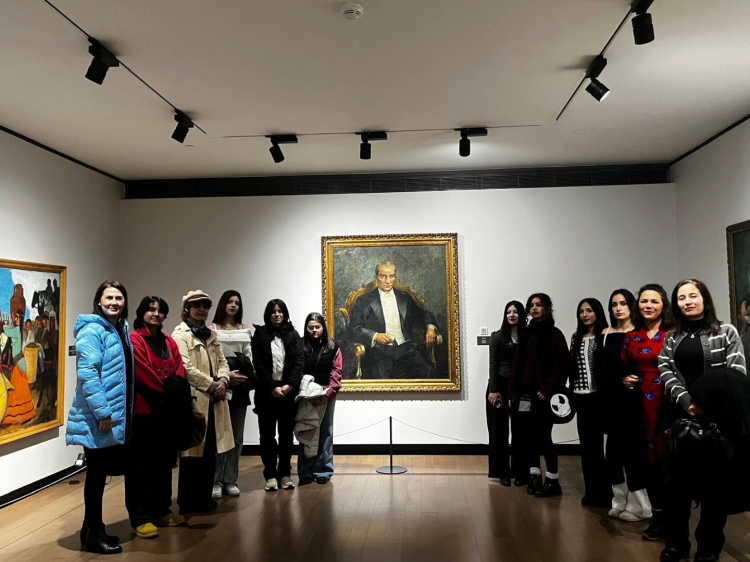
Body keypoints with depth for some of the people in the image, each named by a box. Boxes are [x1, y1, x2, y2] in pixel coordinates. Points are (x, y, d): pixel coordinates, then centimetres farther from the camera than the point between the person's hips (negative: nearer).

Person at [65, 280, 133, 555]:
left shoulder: (121, 330, 12)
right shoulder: (92, 330, -14)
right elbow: (87, 373, -22)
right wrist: (102, 411, -23)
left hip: (116, 414, 9)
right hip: (97, 417, -8)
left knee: (102, 471, 16)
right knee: (97, 472, 2)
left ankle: (92, 528, 29)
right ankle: (93, 533, 16)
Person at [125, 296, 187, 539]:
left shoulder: (169, 342, 15)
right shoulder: (134, 340, -6)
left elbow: (180, 370, 7)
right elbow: (143, 373, -15)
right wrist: (166, 392, -11)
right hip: (142, 409, -7)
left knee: (164, 461, 13)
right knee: (141, 464, -1)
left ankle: (161, 511, 24)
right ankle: (140, 518, 7)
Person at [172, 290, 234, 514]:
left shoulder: (211, 334, 18)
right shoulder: (180, 334, -6)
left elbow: (222, 362, 13)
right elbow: (186, 368, -16)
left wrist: (223, 381, -7)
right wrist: (212, 385, -13)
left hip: (213, 400, 7)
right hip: (194, 399, -7)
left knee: (210, 451, 12)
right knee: (193, 451, 0)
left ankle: (204, 497, 24)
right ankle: (189, 501, 12)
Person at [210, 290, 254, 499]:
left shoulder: (245, 330, 15)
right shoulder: (212, 329, 1)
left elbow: (249, 356, 13)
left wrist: (248, 376, 0)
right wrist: (225, 375, -16)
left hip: (241, 387, 5)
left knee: (237, 435, 7)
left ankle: (230, 480, 14)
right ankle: (216, 481, 4)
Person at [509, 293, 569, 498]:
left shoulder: (555, 334, -3)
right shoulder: (526, 335, 13)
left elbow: (561, 367, -10)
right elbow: (517, 365, 12)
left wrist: (547, 390, -16)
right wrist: (513, 392, 8)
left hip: (543, 395, -6)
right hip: (525, 394, 6)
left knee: (543, 437, -1)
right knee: (527, 437, 7)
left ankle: (553, 482, 11)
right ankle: (534, 477, 19)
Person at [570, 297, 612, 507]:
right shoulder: (576, 338, 12)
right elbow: (572, 366, 12)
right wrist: (571, 392, 8)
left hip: (599, 396, -5)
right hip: (582, 397, 5)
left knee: (597, 442, -1)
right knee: (586, 443, 9)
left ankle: (603, 491, 11)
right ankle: (591, 490, 19)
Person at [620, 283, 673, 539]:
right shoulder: (631, 337, 10)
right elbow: (623, 369, 16)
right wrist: (624, 381, -4)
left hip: (666, 403, -4)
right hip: (640, 403, 5)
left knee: (663, 456, 0)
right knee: (645, 456, 10)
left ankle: (661, 515, 13)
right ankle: (658, 513, 25)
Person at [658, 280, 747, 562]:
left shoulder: (726, 332, 2)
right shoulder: (671, 339, 10)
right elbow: (666, 374, 0)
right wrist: (687, 403, -16)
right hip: (681, 416, 3)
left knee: (714, 478, 4)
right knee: (678, 478, 7)